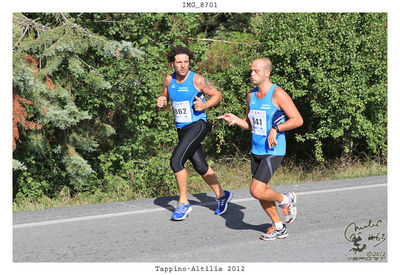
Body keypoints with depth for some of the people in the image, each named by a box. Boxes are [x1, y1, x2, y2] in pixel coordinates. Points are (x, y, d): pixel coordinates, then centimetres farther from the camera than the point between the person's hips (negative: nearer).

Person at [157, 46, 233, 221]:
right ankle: (222, 195, 35)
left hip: (197, 125, -6)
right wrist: (161, 102, -3)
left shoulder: (197, 80, -11)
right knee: (201, 167, 14)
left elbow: (217, 95, -1)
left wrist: (205, 105, -18)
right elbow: (165, 97, 21)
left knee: (176, 161, -19)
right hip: (182, 128, 6)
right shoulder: (169, 80, 4)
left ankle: (184, 204, -6)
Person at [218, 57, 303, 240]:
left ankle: (286, 201, 13)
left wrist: (276, 128, -23)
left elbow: (298, 120, -13)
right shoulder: (251, 96, 8)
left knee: (256, 191, -15)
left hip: (273, 151, -8)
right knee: (261, 191, 11)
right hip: (256, 150, 8)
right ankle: (278, 228, 26)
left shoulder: (278, 94, -13)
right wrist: (235, 120, 0)